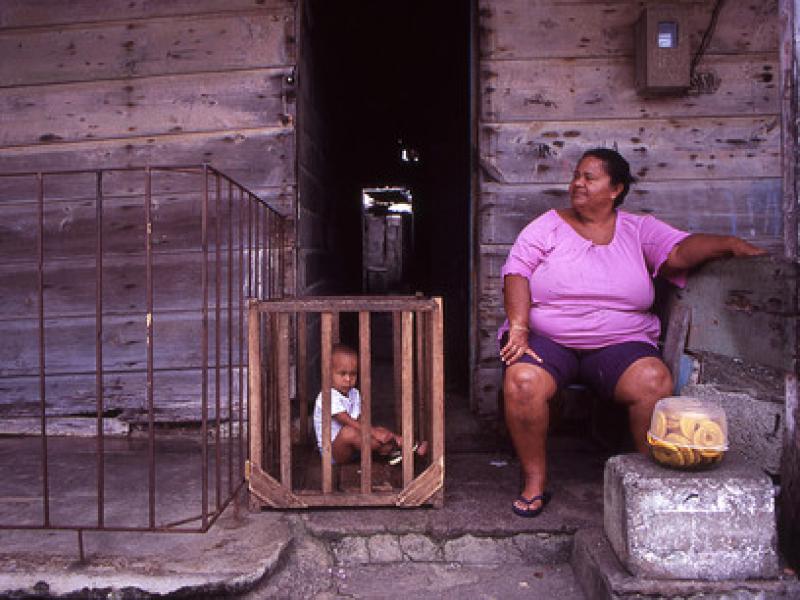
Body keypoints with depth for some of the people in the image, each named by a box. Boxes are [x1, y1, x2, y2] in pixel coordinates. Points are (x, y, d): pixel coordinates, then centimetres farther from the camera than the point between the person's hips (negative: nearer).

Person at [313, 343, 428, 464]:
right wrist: (374, 433, -31)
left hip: (352, 448, 8)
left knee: (381, 430, -4)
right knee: (348, 432, -35)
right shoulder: (329, 397, -20)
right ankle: (389, 450, -30)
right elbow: (347, 422, -27)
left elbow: (359, 422, 3)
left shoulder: (354, 394, 8)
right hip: (333, 451, -8)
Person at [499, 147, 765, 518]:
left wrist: (730, 244, -23)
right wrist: (519, 328, -17)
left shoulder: (639, 230, 11)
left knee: (655, 382, -28)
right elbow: (516, 274, -3)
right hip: (545, 339, 0)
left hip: (620, 343, 1)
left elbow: (680, 252, -4)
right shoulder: (548, 227, 7)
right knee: (522, 383, -30)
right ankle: (534, 480, -10)